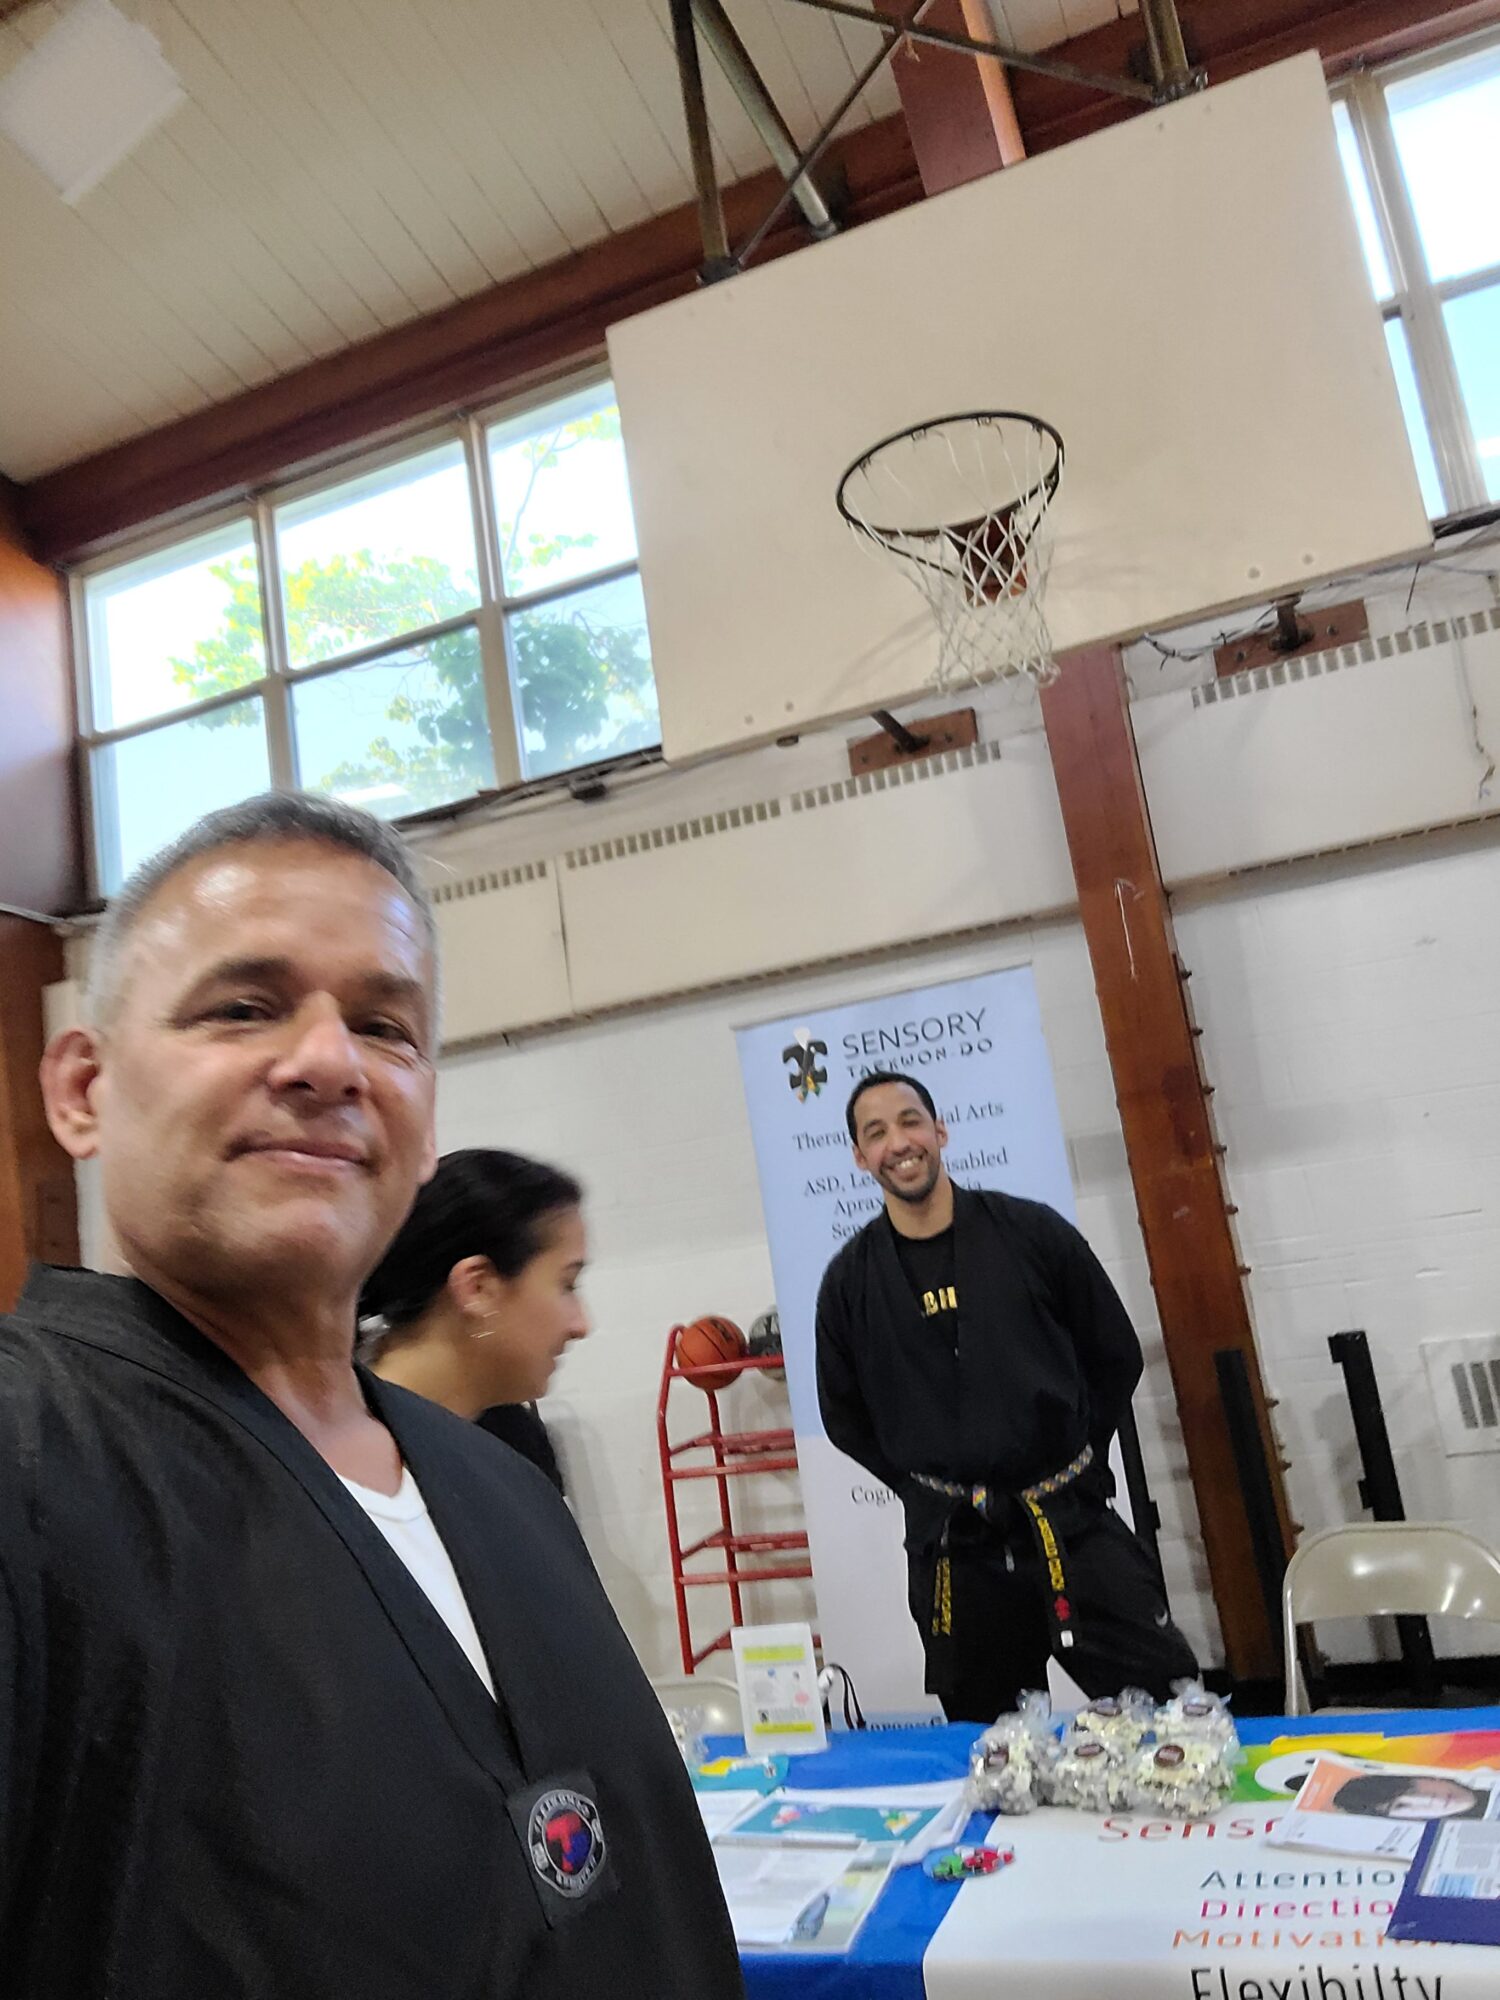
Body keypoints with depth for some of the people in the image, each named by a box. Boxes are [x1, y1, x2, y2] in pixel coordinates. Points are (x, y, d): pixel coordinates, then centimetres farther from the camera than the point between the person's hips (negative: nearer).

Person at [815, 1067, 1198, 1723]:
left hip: (1073, 1524, 0)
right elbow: (844, 1415, 11)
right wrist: (923, 1486, 3)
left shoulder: (1031, 1231, -2)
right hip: (951, 1552, 1)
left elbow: (1116, 1355, 7)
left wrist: (1073, 1457, 3)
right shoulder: (850, 1279, 0)